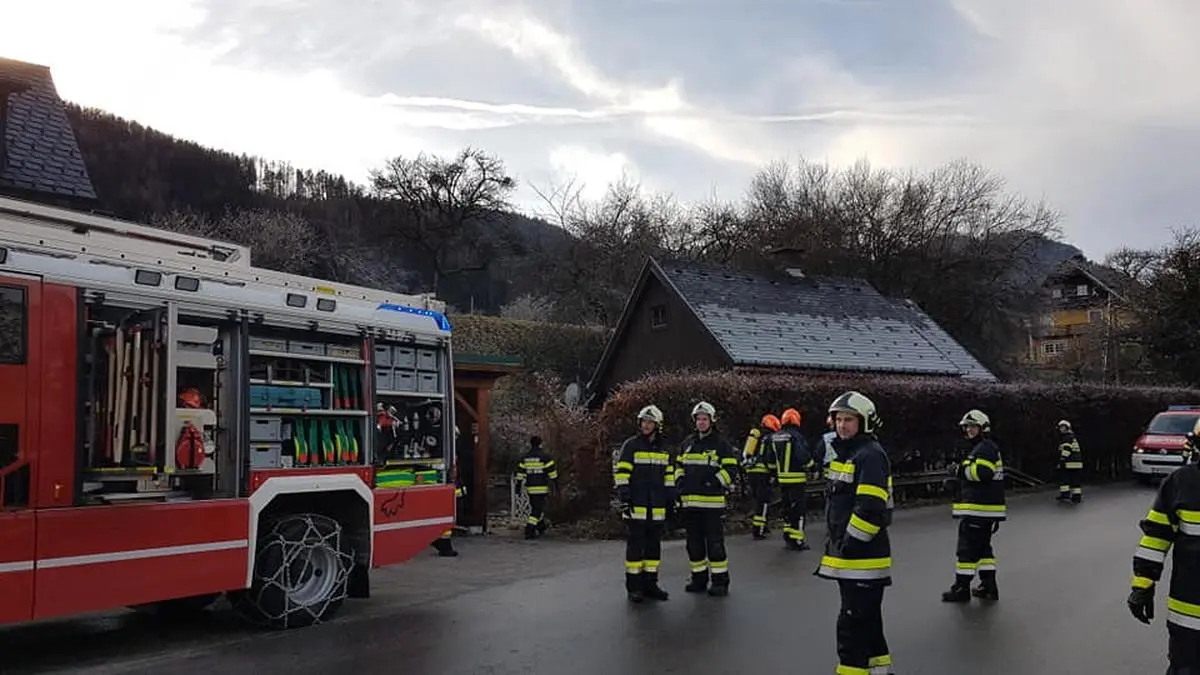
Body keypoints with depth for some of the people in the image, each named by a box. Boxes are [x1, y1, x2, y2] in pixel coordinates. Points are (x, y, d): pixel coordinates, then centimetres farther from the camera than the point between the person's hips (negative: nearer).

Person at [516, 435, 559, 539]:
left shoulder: (524, 457, 7)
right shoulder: (545, 456, -7)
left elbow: (520, 472, 8)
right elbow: (552, 471, -7)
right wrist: (556, 483, 2)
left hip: (530, 488, 5)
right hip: (542, 488, -5)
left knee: (535, 508, 22)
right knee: (537, 510, -4)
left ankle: (541, 527, 36)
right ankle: (529, 532, -14)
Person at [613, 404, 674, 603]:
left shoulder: (664, 449, 13)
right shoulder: (631, 445, -3)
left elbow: (669, 476, 17)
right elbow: (621, 473, -7)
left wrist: (671, 501, 11)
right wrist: (624, 498, -13)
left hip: (657, 508, 5)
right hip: (636, 506, -5)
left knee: (654, 545, 9)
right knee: (635, 545, -2)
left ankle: (650, 583, 16)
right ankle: (633, 587, 3)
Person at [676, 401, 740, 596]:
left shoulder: (721, 444, -2)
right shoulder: (687, 443, 14)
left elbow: (731, 468, -5)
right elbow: (679, 465, 24)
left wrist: (716, 482, -15)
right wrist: (679, 481, 8)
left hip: (712, 502, -6)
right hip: (689, 501, 6)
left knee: (715, 543, -5)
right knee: (694, 543, 11)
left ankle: (720, 581, 2)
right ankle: (699, 579, 22)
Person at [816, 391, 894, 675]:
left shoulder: (870, 455, -17)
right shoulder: (844, 453, 14)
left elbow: (870, 508, -26)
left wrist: (849, 544, -20)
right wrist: (835, 544, 18)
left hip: (864, 557, -10)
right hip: (847, 556, 10)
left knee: (853, 622, -5)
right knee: (867, 619, 19)